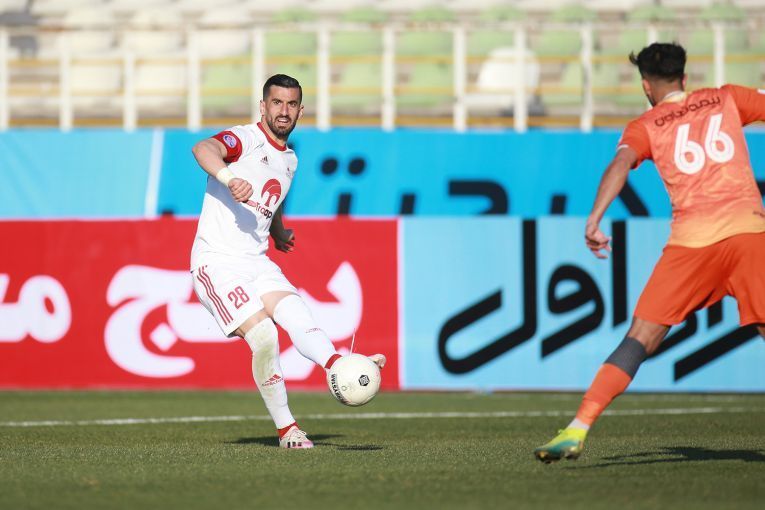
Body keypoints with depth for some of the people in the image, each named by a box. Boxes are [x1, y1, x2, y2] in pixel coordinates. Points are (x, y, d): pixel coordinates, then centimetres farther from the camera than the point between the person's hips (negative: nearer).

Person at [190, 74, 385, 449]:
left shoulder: (289, 161, 17)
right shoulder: (247, 139, -8)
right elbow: (203, 149, -31)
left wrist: (278, 233, 52)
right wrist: (229, 177, -49)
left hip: (256, 262, 7)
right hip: (217, 262, -7)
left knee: (296, 314, -22)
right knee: (263, 335, -21)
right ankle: (285, 429, -11)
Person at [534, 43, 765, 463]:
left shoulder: (645, 126, 13)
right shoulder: (726, 99, 18)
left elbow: (621, 163, -5)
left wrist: (595, 218, -16)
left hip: (693, 238, -1)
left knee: (642, 337, 0)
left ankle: (578, 430, -8)